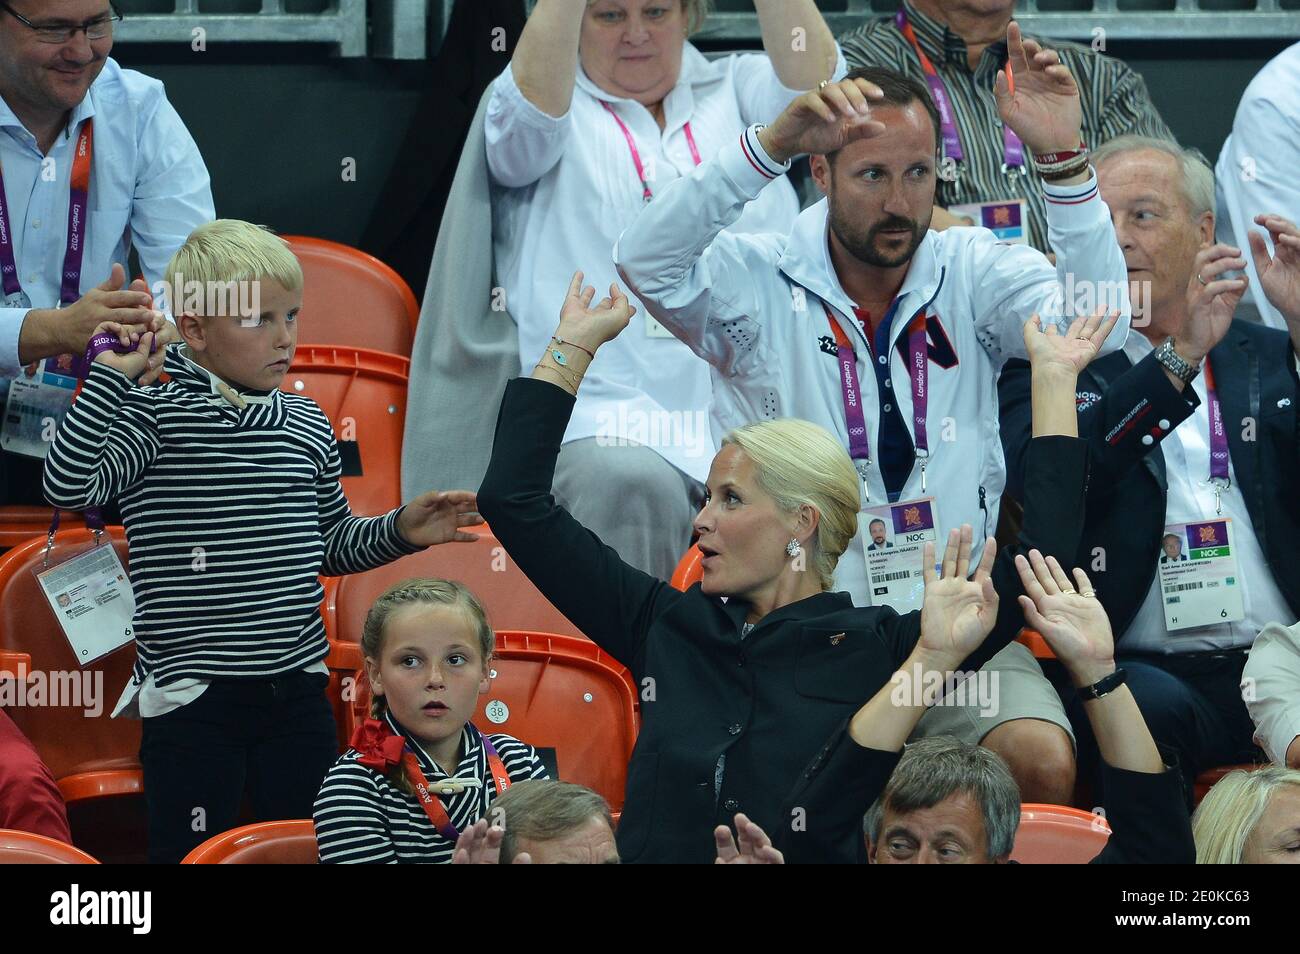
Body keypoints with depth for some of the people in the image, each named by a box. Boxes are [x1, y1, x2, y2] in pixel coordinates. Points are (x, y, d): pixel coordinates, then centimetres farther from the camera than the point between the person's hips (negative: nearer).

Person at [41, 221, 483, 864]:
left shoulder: (307, 424, 8)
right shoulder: (156, 417, -8)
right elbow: (68, 485, -23)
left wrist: (399, 531, 3)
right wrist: (110, 376, -22)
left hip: (296, 690, 5)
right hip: (191, 697, -5)